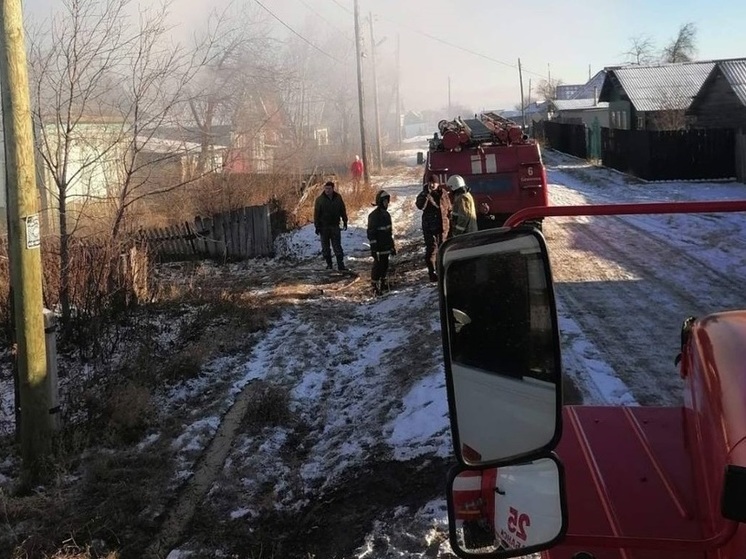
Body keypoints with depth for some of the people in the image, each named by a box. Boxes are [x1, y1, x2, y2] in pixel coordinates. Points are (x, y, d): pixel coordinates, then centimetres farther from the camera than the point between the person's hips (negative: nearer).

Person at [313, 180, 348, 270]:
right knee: (325, 247, 6)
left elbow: (343, 210, 12)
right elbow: (316, 213, -3)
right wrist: (317, 226, -7)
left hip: (335, 226, 0)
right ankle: (329, 264, 15)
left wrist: (345, 222, 11)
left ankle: (340, 264, -2)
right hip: (324, 227, 0)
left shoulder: (338, 198, 2)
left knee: (337, 246, -1)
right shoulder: (320, 199, -4)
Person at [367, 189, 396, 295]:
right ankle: (375, 286, 1)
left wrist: (392, 245, 20)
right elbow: (371, 232, -16)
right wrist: (373, 247, -19)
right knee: (378, 265, -6)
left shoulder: (386, 214, 13)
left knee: (385, 265, 13)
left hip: (386, 246, 8)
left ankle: (384, 285, 23)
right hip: (379, 247, -8)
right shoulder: (374, 215, -14)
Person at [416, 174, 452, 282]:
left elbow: (449, 208, 14)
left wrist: (449, 221, 8)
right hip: (429, 227, -3)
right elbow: (420, 206, -23)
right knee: (431, 249, -6)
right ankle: (431, 272, -2)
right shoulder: (423, 195, -3)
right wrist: (427, 193, -27)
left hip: (443, 226, 3)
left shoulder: (444, 194, 6)